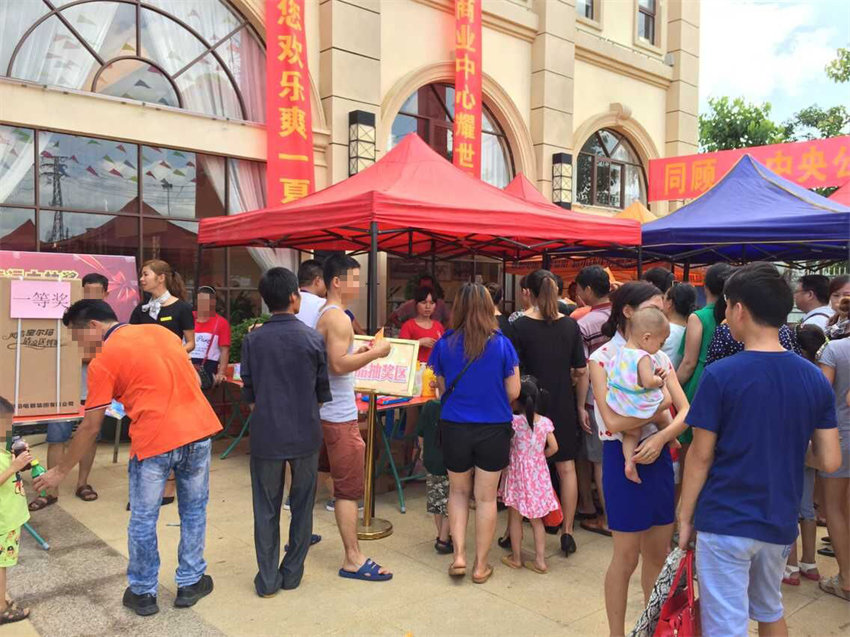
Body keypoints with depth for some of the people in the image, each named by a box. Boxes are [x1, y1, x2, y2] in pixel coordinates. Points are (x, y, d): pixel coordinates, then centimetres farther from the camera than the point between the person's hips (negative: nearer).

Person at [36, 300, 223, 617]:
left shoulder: (103, 361, -1)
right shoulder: (162, 331, 14)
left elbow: (90, 427, 2)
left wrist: (60, 471, 13)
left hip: (154, 442, -5)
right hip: (199, 430, 5)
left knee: (143, 521, 15)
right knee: (194, 511, 19)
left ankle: (143, 594, 29)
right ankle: (190, 584, 30)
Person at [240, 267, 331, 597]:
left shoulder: (252, 340, -4)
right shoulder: (313, 339, -8)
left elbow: (249, 394, 2)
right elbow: (324, 391, 0)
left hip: (266, 436, 1)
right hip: (305, 434, 0)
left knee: (266, 509, 11)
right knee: (302, 506, 14)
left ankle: (268, 579, 18)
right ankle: (292, 573, 24)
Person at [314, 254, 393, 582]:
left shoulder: (323, 315, 12)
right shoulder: (338, 317, -18)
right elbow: (339, 365, -26)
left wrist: (362, 350, 13)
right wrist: (376, 352, -19)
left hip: (324, 409, 10)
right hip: (340, 414, -10)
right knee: (349, 488, -4)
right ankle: (352, 560, 3)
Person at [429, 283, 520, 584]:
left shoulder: (444, 345, -6)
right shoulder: (501, 344, -10)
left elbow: (441, 388, 5)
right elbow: (513, 392, -5)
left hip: (454, 427, 1)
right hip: (494, 428, -1)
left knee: (458, 491, 21)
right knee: (486, 497, 12)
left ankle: (459, 555, 14)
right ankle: (481, 565, 21)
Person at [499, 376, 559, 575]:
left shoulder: (515, 421, -17)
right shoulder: (545, 422, -5)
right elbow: (553, 448, -2)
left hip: (518, 473, -3)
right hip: (538, 474, 4)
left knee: (515, 517, 13)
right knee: (536, 519, 15)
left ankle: (516, 558, 23)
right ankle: (540, 560, 16)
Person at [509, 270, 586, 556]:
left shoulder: (519, 326, -12)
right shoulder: (570, 325, -4)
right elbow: (580, 370, 1)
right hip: (563, 404, 2)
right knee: (566, 467, 11)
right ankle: (567, 532, 16)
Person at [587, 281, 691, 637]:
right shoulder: (603, 358, -11)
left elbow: (686, 411, -3)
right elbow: (613, 421, -21)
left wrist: (662, 437, -20)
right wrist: (659, 408, -12)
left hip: (658, 456, 6)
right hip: (623, 458, -5)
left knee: (659, 554, 16)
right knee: (627, 557, 7)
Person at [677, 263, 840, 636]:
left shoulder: (720, 376, -17)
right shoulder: (815, 378, -2)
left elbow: (701, 457, -12)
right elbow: (830, 462, -1)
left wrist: (684, 517, -1)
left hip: (726, 522, -5)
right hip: (780, 522, 6)